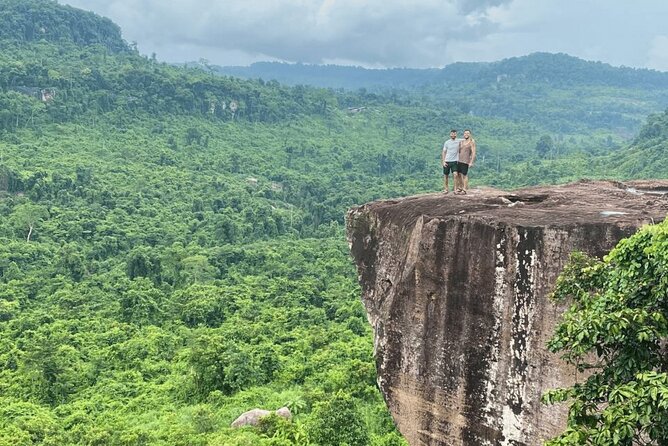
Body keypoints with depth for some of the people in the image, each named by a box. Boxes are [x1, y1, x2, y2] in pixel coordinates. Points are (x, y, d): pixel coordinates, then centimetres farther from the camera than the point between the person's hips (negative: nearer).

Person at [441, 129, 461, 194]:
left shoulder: (459, 141, 2)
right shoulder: (447, 142, 1)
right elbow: (443, 152, 3)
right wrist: (443, 162, -5)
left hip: (454, 161, 0)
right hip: (447, 161, 1)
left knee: (455, 174, -16)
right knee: (446, 176, 8)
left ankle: (455, 188, -10)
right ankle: (445, 188, 22)